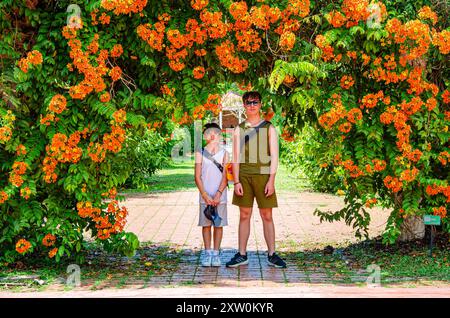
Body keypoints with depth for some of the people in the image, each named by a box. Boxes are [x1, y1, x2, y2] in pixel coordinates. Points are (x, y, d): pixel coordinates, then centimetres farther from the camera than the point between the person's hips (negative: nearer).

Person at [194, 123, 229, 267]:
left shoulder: (224, 153, 3)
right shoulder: (200, 153, 4)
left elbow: (225, 177, -2)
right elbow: (198, 177, 0)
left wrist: (218, 194, -13)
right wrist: (205, 195, -10)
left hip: (220, 196, 0)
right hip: (205, 196, 0)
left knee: (219, 224, 2)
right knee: (206, 224, 3)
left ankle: (216, 253, 10)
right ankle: (207, 253, 12)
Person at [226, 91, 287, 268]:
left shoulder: (269, 128, 5)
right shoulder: (239, 130, 9)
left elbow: (274, 156, 0)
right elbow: (236, 157, 5)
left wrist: (271, 181, -9)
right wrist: (236, 182, -4)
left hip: (263, 176, -1)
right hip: (244, 176, 1)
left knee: (267, 216, 2)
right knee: (244, 215, 4)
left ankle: (271, 255, 8)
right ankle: (242, 255, 9)